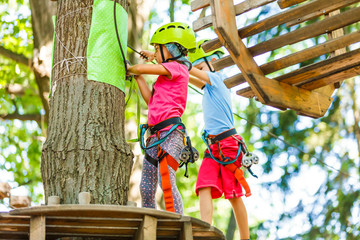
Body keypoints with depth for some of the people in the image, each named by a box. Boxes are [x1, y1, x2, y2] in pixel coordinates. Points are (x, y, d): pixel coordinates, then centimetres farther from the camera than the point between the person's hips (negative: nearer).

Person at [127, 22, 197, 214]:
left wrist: (129, 69, 13)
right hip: (155, 135, 10)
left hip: (170, 132, -10)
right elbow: (151, 101, 25)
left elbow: (142, 68, -8)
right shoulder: (166, 77, 25)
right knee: (146, 187, 5)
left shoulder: (177, 68, -2)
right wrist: (137, 76, 27)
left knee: (166, 180, -22)